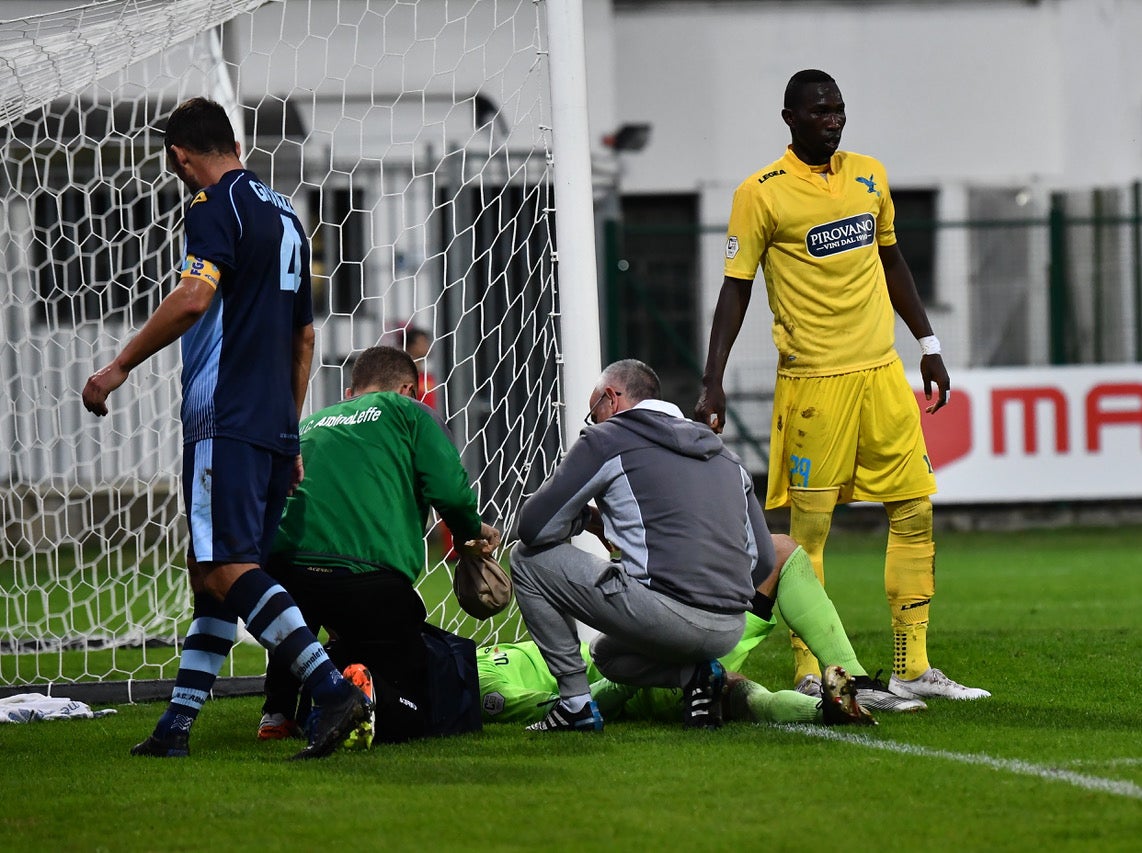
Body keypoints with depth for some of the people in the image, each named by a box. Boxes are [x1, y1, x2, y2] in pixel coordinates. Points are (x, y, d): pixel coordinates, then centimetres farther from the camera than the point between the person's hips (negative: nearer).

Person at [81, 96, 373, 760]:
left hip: (226, 420, -9)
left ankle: (336, 691, -28)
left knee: (227, 568, -15)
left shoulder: (217, 205, -6)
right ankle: (178, 725, 11)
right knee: (214, 573, 11)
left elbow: (194, 297, -22)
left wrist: (119, 368, -15)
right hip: (276, 428, 9)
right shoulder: (284, 214, 21)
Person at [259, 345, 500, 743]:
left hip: (285, 571, 4)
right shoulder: (408, 412, 17)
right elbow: (449, 490, 2)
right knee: (409, 713, 6)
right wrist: (473, 532, 24)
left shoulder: (310, 424, 29)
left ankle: (279, 709, 18)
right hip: (371, 573, -4)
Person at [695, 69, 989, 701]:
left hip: (882, 372, 6)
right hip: (811, 381, -6)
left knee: (915, 512, 3)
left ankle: (911, 669, 10)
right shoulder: (761, 194, -5)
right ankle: (810, 676, 2)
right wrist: (712, 383, -11)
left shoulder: (868, 175, 11)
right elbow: (735, 288, -5)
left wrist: (928, 347, 21)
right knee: (808, 527, -3)